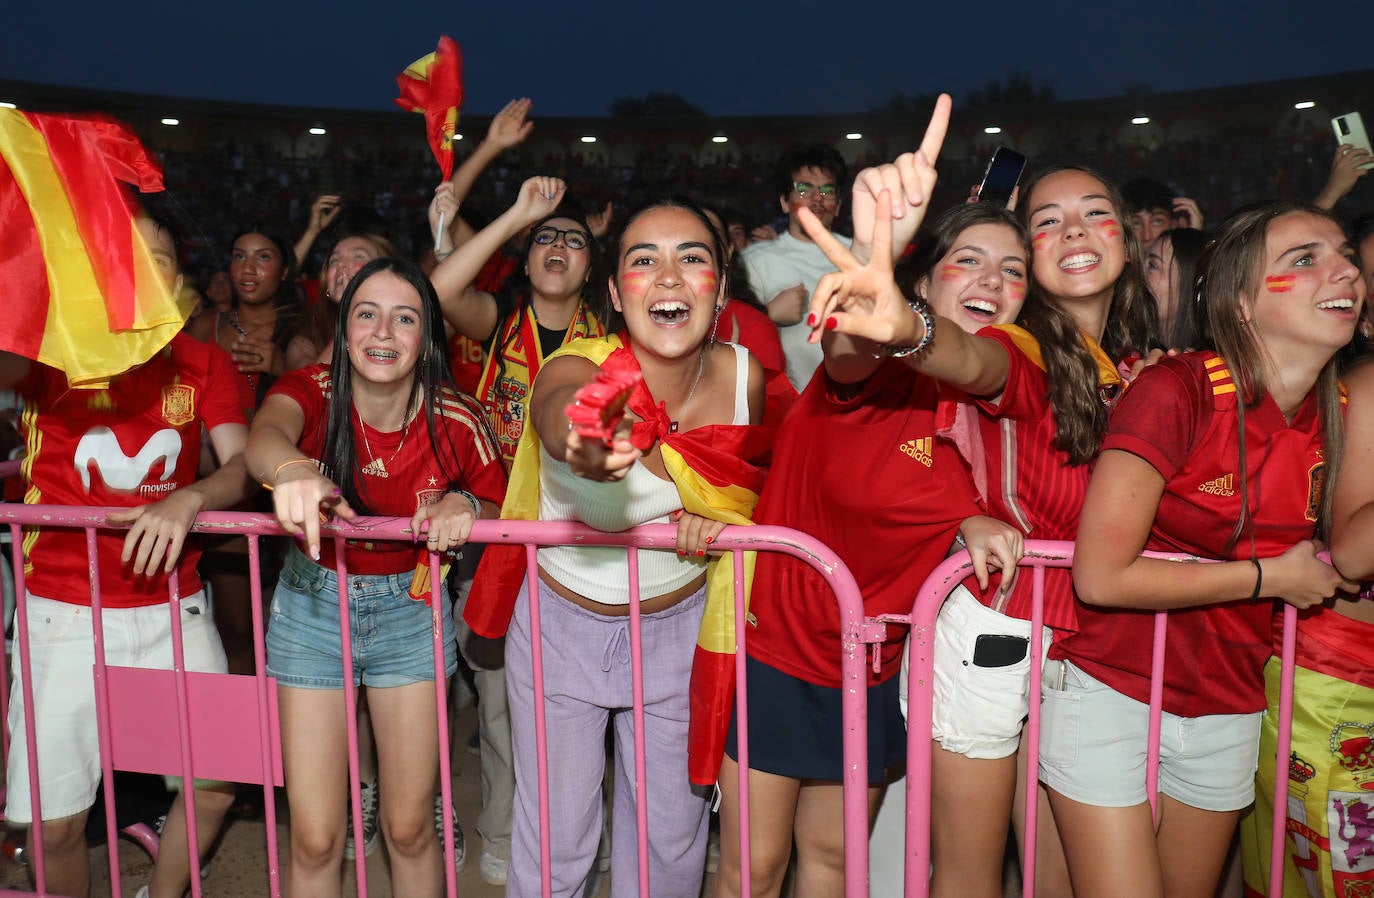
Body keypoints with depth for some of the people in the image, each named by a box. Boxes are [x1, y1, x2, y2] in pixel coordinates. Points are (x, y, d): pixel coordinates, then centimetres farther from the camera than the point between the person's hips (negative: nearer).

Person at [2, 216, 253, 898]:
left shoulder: (202, 364, 3)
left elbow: (241, 465, -9)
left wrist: (189, 499, -29)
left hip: (173, 607, 2)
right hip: (65, 611, -2)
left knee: (217, 780, 5)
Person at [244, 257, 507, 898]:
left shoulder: (456, 423, -12)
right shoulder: (312, 391, -15)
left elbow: (498, 507, 3)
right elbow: (265, 434, -39)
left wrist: (465, 508, -21)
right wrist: (292, 469, -62)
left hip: (411, 610, 1)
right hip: (311, 605, 0)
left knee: (410, 828, 8)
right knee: (314, 839, 3)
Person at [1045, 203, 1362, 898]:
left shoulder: (1334, 416, 0)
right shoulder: (1176, 390, -20)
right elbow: (1100, 576, -24)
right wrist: (1268, 577, -15)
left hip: (1226, 710, 6)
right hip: (1110, 692, -6)